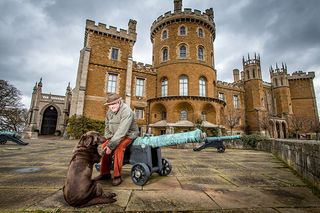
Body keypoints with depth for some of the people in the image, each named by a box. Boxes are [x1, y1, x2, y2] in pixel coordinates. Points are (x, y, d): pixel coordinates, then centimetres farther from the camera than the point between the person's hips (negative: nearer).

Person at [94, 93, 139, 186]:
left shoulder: (126, 111, -27)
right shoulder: (109, 111, 1)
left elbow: (121, 131, -33)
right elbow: (107, 127, 11)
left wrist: (111, 145, -31)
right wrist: (108, 139, -4)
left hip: (129, 134, -8)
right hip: (116, 135, 8)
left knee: (118, 148, -29)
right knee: (104, 146, -6)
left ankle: (117, 176, -15)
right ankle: (105, 173, 8)